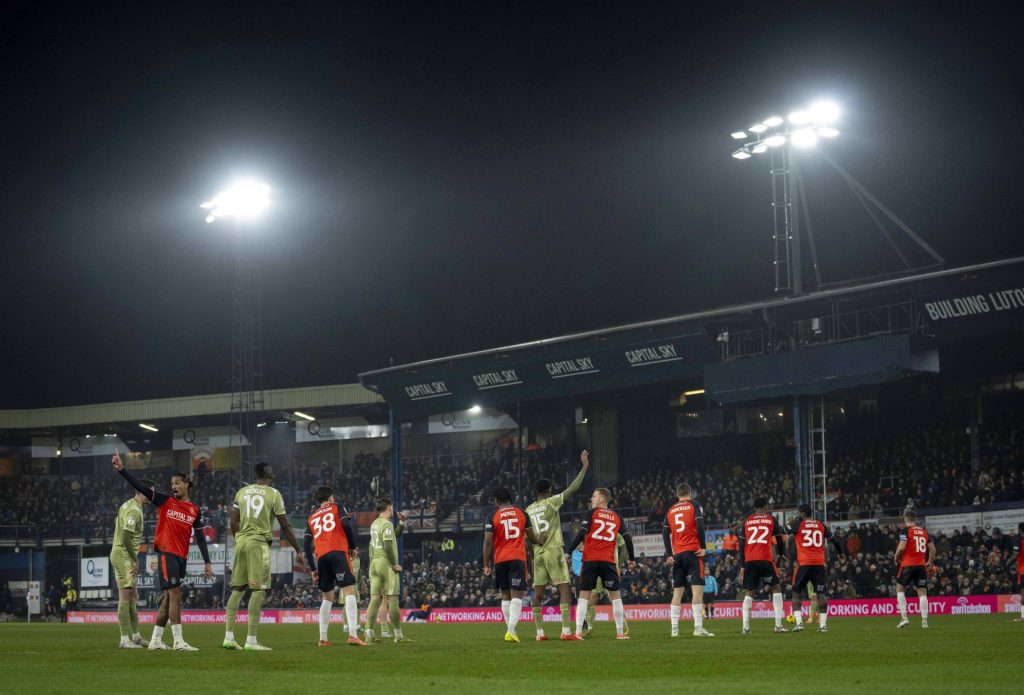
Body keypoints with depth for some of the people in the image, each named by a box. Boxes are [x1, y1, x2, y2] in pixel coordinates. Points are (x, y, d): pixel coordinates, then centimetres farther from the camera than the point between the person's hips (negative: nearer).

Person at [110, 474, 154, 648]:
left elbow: (117, 525, 23)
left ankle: (135, 636, 18)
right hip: (124, 556, -10)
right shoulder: (134, 510, -18)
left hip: (119, 553, 10)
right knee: (125, 596, -10)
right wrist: (135, 560, -19)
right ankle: (125, 639, -11)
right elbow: (126, 537, -23)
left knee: (133, 596, 14)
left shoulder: (128, 505, 14)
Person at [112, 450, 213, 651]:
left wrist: (207, 562, 8)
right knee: (175, 596, -12)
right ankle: (179, 641, -14)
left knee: (168, 598, 8)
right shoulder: (165, 502, 0)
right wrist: (122, 470, -19)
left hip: (182, 557, 5)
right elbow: (140, 487, -8)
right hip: (166, 553, -5)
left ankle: (155, 640, 15)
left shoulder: (194, 510, 11)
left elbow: (200, 537, 12)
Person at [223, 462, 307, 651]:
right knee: (259, 590, -4)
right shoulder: (273, 494, -1)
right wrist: (299, 551, 6)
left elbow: (233, 524, 11)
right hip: (259, 543, -5)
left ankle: (229, 637, 7)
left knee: (237, 589, 11)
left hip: (241, 542, 5)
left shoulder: (241, 492, 11)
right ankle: (251, 640, -9)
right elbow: (285, 527, -1)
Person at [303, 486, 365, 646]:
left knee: (328, 597, 16)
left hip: (321, 557, 5)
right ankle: (353, 635, -26)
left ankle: (323, 638, 9)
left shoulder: (311, 518, 24)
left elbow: (307, 545, 18)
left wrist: (313, 569, 20)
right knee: (349, 592, -10)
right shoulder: (337, 507, 14)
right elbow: (347, 525, -5)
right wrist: (353, 546, 7)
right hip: (338, 553, -5)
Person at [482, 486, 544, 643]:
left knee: (505, 596, 14)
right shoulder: (522, 513, 6)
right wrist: (540, 541, 35)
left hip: (500, 560, 0)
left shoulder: (493, 517, 0)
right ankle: (511, 629, -24)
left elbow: (488, 542, -5)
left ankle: (510, 630, 15)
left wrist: (486, 565, 0)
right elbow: (531, 536, 13)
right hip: (518, 559, 0)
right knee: (516, 596, -7)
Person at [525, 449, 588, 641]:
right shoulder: (552, 502, -3)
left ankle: (539, 632, 4)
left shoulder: (528, 510, 10)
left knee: (538, 593, 8)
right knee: (564, 589, -3)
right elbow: (573, 488, -7)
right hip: (554, 551, -5)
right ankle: (566, 630, -12)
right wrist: (584, 467, -1)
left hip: (538, 553, 5)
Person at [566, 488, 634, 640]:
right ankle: (620, 632, 7)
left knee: (584, 595, 2)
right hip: (608, 561, 2)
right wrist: (631, 559, 24)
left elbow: (581, 534, -8)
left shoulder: (592, 513, 2)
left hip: (590, 560, -2)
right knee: (615, 595, 11)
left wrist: (568, 552, -8)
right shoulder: (616, 518, 12)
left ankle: (578, 632, -6)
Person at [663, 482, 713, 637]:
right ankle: (698, 628, -17)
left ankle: (674, 629, 3)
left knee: (677, 591, 8)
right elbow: (700, 526, -12)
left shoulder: (670, 511, 14)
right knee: (697, 588, -8)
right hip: (693, 552, -4)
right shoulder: (694, 506, 2)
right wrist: (703, 547, -9)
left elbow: (665, 533, 9)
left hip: (677, 555, 4)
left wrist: (669, 555, 8)